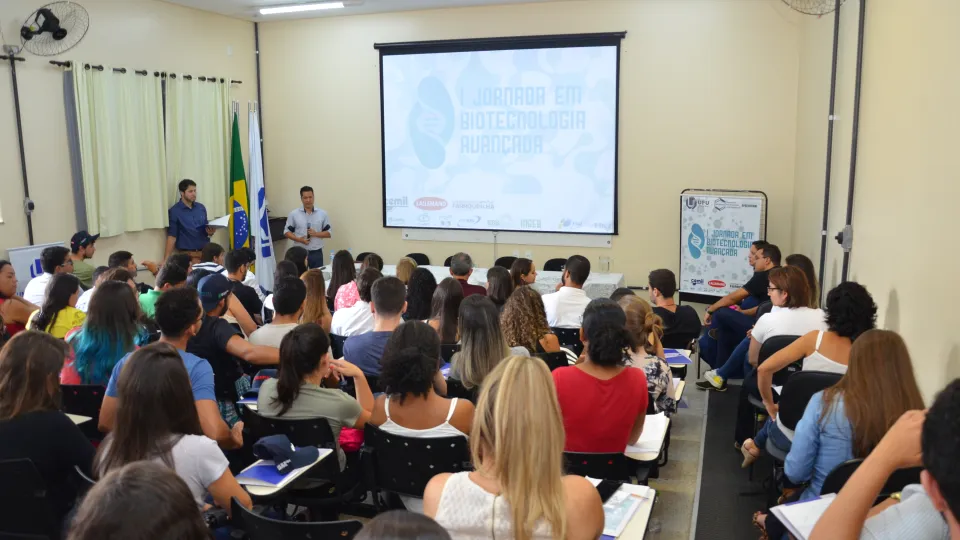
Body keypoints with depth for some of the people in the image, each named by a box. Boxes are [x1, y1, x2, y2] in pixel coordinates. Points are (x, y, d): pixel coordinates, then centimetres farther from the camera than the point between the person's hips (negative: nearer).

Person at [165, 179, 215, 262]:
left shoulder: (201, 208, 9)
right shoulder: (174, 211, -4)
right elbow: (172, 236, -5)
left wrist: (210, 232, -7)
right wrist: (166, 260, -11)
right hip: (188, 255, -4)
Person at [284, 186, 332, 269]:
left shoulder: (322, 214, 3)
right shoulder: (294, 214, 1)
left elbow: (328, 233, 5)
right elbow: (286, 231, 4)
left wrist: (316, 234, -14)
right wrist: (298, 239, -13)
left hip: (316, 253, 1)